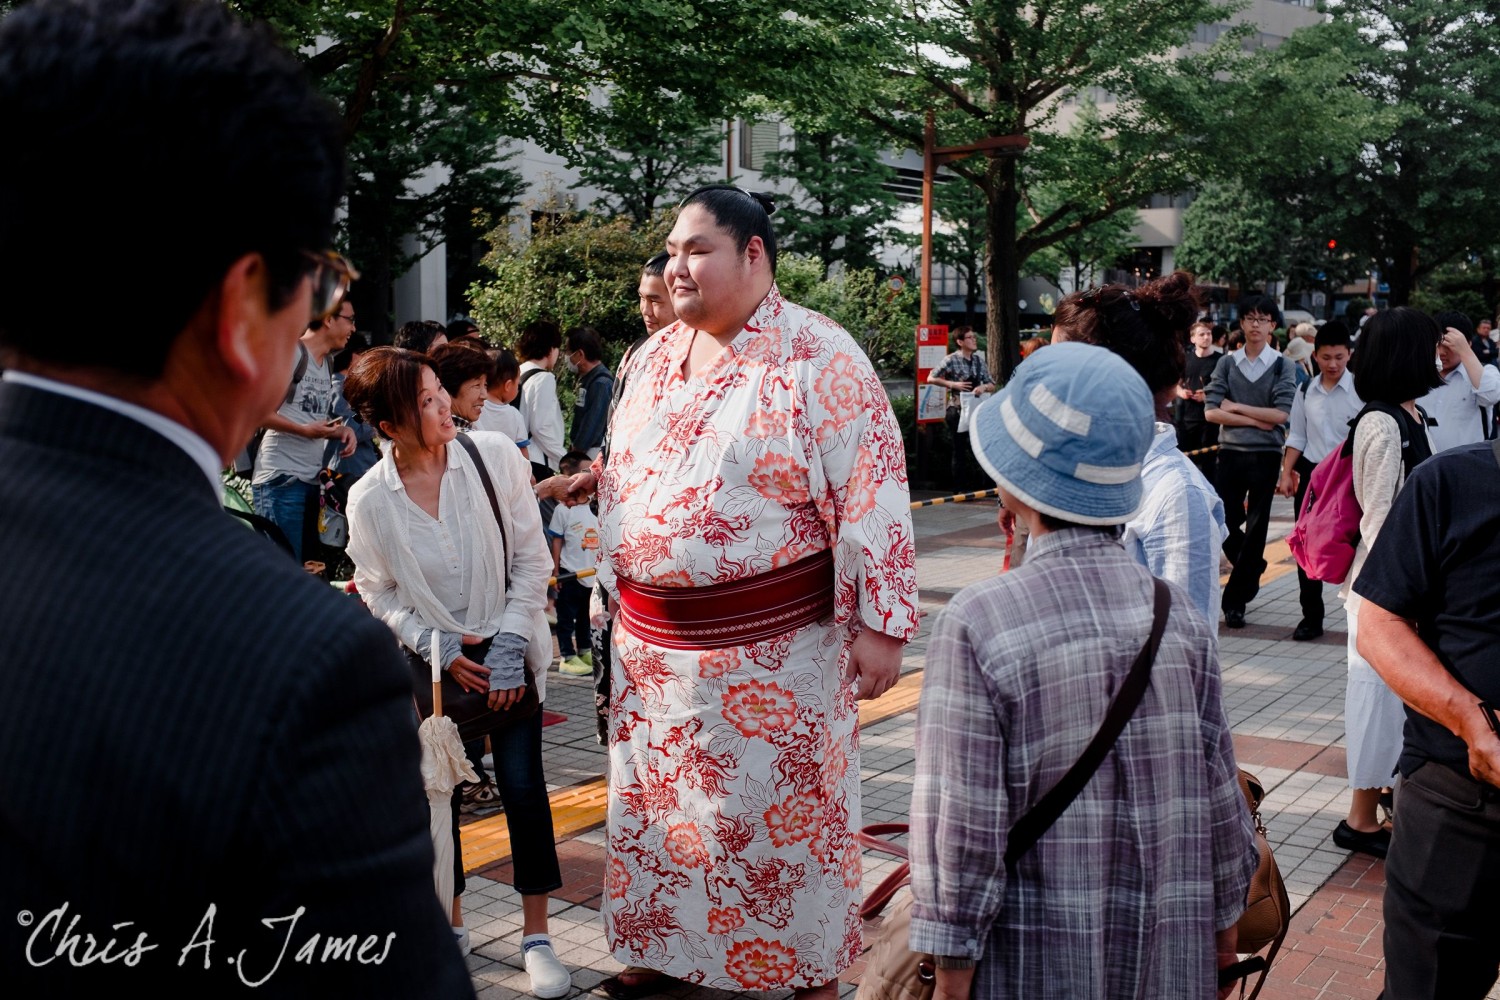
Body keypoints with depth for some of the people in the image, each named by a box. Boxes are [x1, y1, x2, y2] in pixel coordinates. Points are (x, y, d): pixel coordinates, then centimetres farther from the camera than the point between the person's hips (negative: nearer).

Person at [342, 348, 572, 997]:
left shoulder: (496, 457, -14)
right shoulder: (370, 499, -13)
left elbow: (531, 560, -7)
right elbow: (379, 597, 0)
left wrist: (509, 644, -13)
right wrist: (437, 646, -13)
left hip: (505, 649, 0)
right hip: (431, 661, 1)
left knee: (523, 786, -2)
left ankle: (536, 937, 14)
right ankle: (450, 926, 31)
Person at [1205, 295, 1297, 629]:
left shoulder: (1281, 366, 0)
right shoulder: (1227, 363, 5)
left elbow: (1281, 413, -10)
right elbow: (1211, 411, -4)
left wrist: (1237, 407, -8)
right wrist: (1255, 420, -11)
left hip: (1265, 456, -2)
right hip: (1230, 452, 2)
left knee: (1256, 529, 1)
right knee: (1225, 524, 3)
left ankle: (1236, 600, 8)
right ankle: (1252, 571, 31)